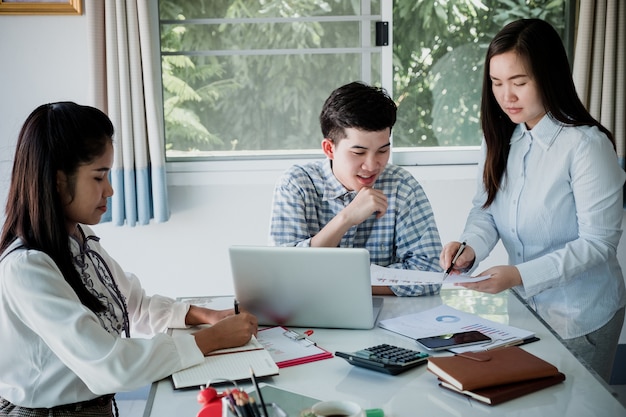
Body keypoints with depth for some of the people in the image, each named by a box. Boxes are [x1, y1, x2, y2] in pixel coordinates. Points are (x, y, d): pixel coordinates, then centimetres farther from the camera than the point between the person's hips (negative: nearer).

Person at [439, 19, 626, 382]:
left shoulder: (586, 145, -22)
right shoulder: (501, 138, -2)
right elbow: (486, 209, 2)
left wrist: (519, 275, -30)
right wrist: (470, 248, -20)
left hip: (580, 315, -5)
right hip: (524, 306, 6)